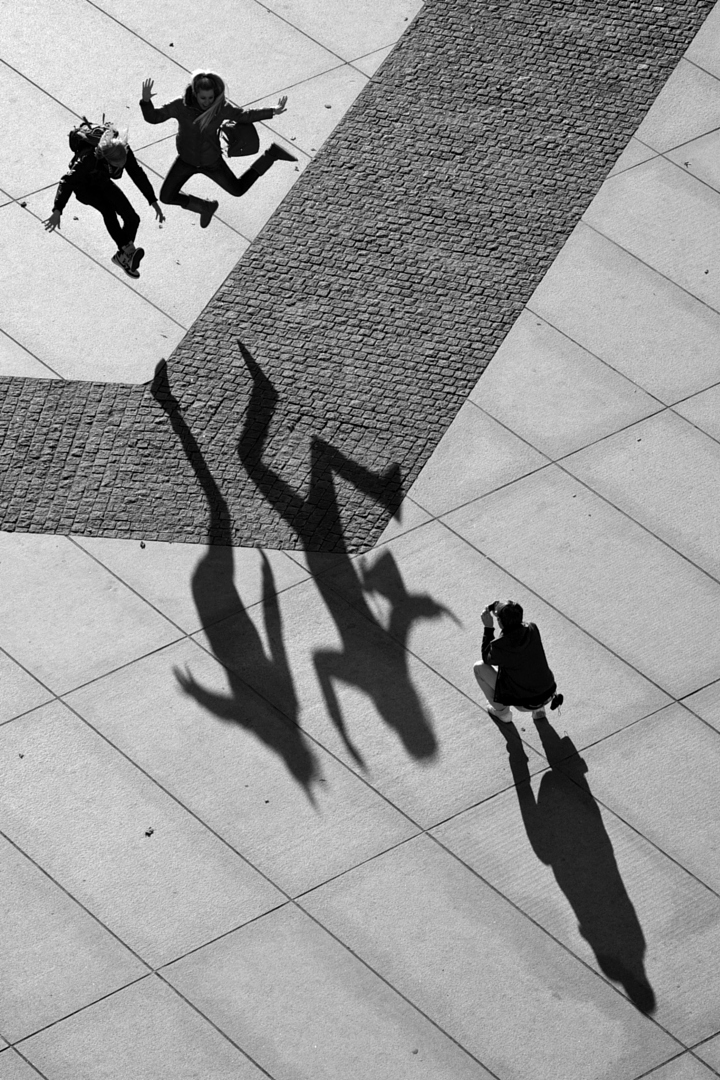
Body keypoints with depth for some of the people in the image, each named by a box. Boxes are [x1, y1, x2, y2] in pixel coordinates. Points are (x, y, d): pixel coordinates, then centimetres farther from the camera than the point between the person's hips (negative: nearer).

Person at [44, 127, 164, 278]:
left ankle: (122, 257, 11)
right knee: (107, 207, -33)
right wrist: (57, 211, -49)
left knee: (132, 219, -7)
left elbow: (138, 174, -16)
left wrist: (153, 202, -17)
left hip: (102, 182, 5)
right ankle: (128, 249, -35)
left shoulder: (124, 151, -28)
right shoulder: (89, 158, -42)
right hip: (84, 188, -5)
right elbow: (67, 181, -41)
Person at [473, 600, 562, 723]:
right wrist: (498, 613, 5)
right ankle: (539, 710, 29)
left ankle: (502, 712, 23)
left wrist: (488, 628, -2)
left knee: (479, 667, 8)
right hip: (549, 695, 5)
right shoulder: (532, 630, -13)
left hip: (525, 704, -5)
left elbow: (487, 658, -2)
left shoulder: (500, 646, -26)